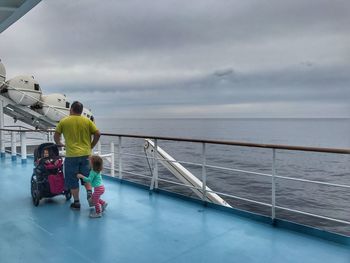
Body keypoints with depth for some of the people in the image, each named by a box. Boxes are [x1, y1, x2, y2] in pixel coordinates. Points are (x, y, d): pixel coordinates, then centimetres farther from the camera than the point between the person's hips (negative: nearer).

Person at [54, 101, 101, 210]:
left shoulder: (64, 121, -1)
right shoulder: (87, 121, 2)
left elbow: (56, 136, 4)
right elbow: (97, 134, -2)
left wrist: (59, 144, 24)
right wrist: (91, 146, 10)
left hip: (71, 155, -2)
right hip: (86, 154, 2)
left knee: (72, 180, 11)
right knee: (87, 176, 18)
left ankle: (76, 203, 17)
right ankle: (89, 193, -3)